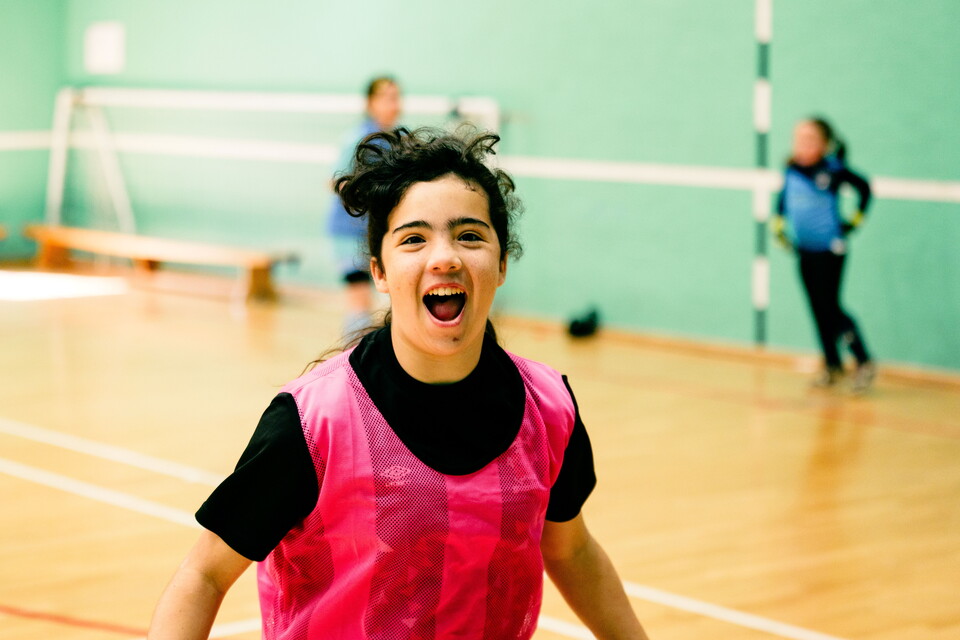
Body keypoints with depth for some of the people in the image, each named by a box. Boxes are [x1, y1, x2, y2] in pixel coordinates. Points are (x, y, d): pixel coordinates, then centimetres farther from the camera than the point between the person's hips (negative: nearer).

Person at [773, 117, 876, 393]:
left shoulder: (833, 169, -13)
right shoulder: (791, 170, 3)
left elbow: (864, 187, -3)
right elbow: (783, 199, 20)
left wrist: (854, 220, -2)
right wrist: (778, 225, 14)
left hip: (830, 248, -6)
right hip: (805, 249, 6)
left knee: (830, 307, -10)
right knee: (818, 309, 11)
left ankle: (864, 363, 1)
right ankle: (832, 365, 24)